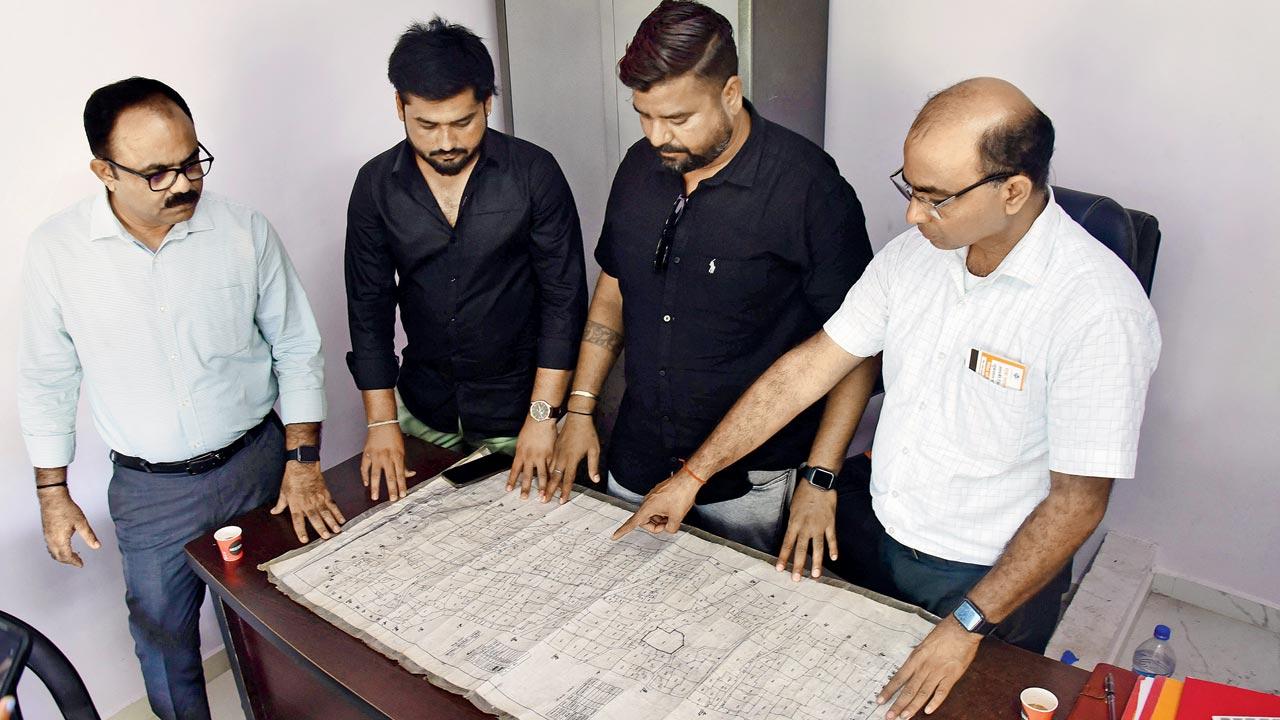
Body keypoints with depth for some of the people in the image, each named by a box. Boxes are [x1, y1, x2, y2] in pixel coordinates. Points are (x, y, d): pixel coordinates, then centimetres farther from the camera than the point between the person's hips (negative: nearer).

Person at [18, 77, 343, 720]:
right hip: (149, 490, 0)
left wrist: (303, 458, -7)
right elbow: (47, 379, 2)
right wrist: (52, 492, 4)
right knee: (164, 644, 16)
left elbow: (296, 348, -3)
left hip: (258, 464, 0)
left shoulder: (245, 232, -12)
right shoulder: (56, 250, -11)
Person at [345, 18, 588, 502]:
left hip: (520, 407, -2)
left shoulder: (534, 172, -13)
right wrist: (382, 422, -4)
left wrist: (542, 415, -16)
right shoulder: (376, 185, -5)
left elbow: (564, 298, -12)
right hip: (424, 411, 3)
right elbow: (369, 307, 0)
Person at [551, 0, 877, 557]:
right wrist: (580, 410, 8)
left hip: (752, 483, -5)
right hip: (635, 463, 5)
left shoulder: (807, 187, -18)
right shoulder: (640, 167, 1)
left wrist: (819, 478, -17)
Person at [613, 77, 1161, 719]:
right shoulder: (914, 255, -7)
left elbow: (1077, 501, -21)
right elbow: (808, 368, -4)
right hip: (881, 540, 5)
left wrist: (968, 626, -22)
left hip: (993, 579, -5)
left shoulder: (1098, 309, -25)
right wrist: (692, 477, -2)